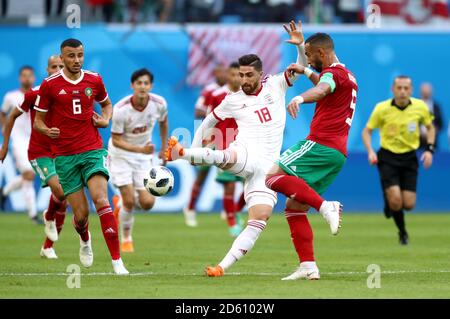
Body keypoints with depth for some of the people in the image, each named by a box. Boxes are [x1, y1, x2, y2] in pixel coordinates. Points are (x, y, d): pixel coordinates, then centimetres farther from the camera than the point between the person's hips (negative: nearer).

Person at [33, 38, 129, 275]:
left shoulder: (94, 80, 5)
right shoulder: (50, 85, -2)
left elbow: (106, 104, 25)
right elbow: (38, 120, 5)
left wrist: (106, 120, 4)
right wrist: (47, 130, -18)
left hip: (93, 150, 1)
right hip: (64, 156, -1)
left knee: (101, 200, -21)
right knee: (81, 214, -2)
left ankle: (117, 260, -20)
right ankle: (85, 241, 37)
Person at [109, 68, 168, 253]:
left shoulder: (159, 104, -15)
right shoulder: (120, 109, -26)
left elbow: (163, 122, 9)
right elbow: (116, 140, -20)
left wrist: (164, 148, 15)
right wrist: (140, 149, -33)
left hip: (144, 155, 3)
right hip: (120, 154, -3)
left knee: (147, 203, -7)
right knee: (129, 201, -9)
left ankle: (122, 204, 27)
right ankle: (126, 240, 14)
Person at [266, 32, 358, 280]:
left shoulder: (334, 72, -6)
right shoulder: (347, 76, 24)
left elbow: (322, 89, -32)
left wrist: (300, 98, -51)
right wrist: (305, 72, 45)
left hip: (320, 144, -10)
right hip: (338, 153, 10)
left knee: (273, 176, -20)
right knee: (294, 208, 9)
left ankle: (325, 206, -28)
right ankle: (308, 267, 3)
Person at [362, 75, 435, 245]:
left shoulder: (420, 107, -5)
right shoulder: (381, 108, -11)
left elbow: (430, 127, 12)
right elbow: (367, 131, 0)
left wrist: (429, 149, -2)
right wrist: (370, 152, -16)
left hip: (409, 158, 2)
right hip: (388, 157, -2)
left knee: (408, 204, -4)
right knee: (395, 200, -18)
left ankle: (390, 203, 33)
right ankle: (402, 231, 12)